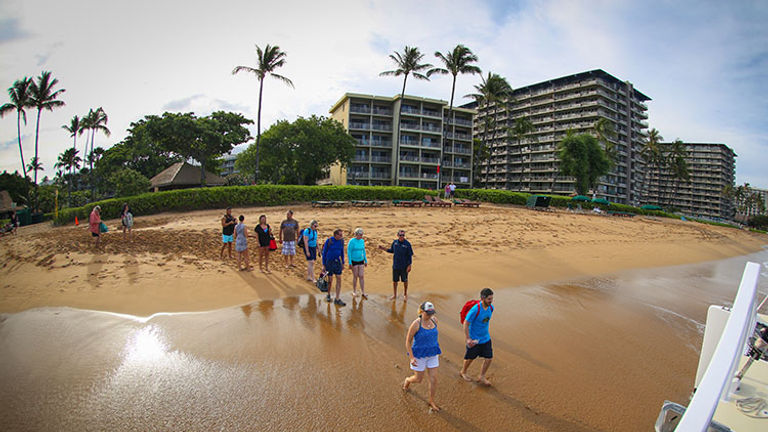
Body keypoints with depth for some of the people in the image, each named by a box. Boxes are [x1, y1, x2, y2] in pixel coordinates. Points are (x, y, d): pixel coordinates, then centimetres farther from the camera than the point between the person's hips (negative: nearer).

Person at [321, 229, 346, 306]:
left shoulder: (341, 241, -3)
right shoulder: (329, 241, -16)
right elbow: (324, 253, -9)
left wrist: (343, 263, 12)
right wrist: (323, 265, -9)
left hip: (337, 262, 4)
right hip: (329, 262, -4)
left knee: (339, 280, -2)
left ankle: (337, 299, 3)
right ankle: (328, 295, 34)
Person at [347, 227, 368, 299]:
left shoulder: (362, 241, 4)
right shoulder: (352, 241, -13)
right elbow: (349, 252, -12)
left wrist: (366, 261, 11)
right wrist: (350, 263, -15)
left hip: (361, 261, 4)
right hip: (354, 261, -4)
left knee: (362, 276, 0)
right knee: (355, 276, 3)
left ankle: (363, 293, 4)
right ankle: (354, 292, 20)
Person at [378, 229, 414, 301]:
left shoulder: (407, 244, -12)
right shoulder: (395, 242, 0)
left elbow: (410, 256, -8)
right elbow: (392, 251, 15)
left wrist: (409, 266, -12)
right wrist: (383, 248, 4)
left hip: (404, 267, -3)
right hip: (395, 266, 3)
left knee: (405, 281, 12)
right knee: (394, 281, 12)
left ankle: (405, 295, 31)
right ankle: (394, 295, 29)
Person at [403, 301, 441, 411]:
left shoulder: (434, 320, -6)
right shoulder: (416, 324, -23)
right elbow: (408, 341, -14)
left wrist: (437, 351, 20)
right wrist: (411, 357, -20)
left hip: (432, 354, 4)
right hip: (419, 355, -4)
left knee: (433, 379, 6)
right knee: (418, 379, 11)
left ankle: (432, 401, 28)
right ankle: (407, 380, 46)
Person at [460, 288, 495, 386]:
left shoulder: (491, 307, -6)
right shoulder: (475, 310, -28)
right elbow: (466, 323, -20)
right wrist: (468, 339, -19)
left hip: (486, 338, 6)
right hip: (474, 339, -6)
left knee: (489, 358, 4)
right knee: (470, 358, 12)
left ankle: (481, 377, 24)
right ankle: (463, 372, 40)